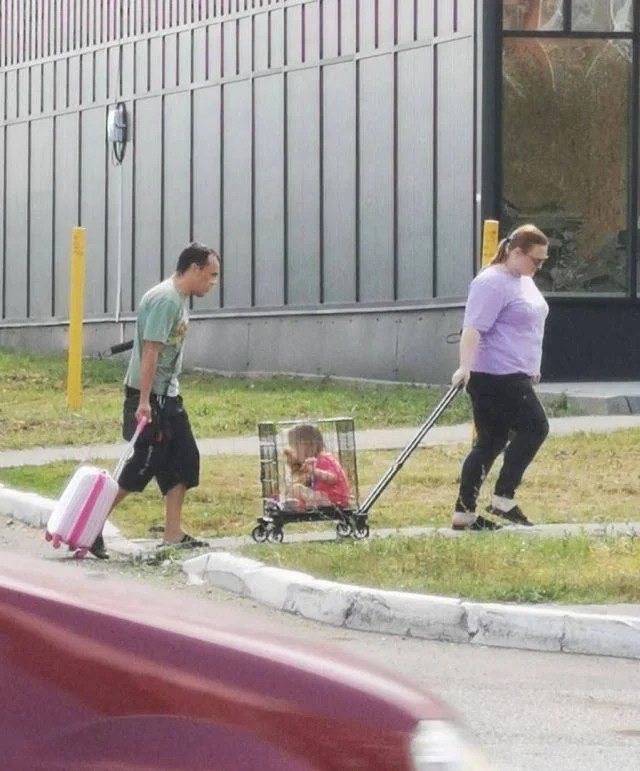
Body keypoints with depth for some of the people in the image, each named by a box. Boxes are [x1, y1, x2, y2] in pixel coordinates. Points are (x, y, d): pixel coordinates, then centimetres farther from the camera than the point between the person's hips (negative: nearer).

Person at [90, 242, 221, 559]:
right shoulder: (165, 299, -18)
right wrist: (144, 402, -26)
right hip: (149, 395, -10)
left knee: (184, 460, 8)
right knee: (143, 465, -8)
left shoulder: (180, 298, 13)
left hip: (167, 395, 10)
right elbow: (150, 351, -23)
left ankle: (173, 534, 11)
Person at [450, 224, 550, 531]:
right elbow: (473, 329, -23)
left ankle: (464, 514, 9)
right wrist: (465, 367, -33)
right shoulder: (492, 283, -14)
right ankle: (503, 499, -9)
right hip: (493, 376, -10)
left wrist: (532, 369, 32)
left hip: (513, 376, 10)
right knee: (534, 427, -12)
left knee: (490, 443, 8)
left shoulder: (523, 280, 17)